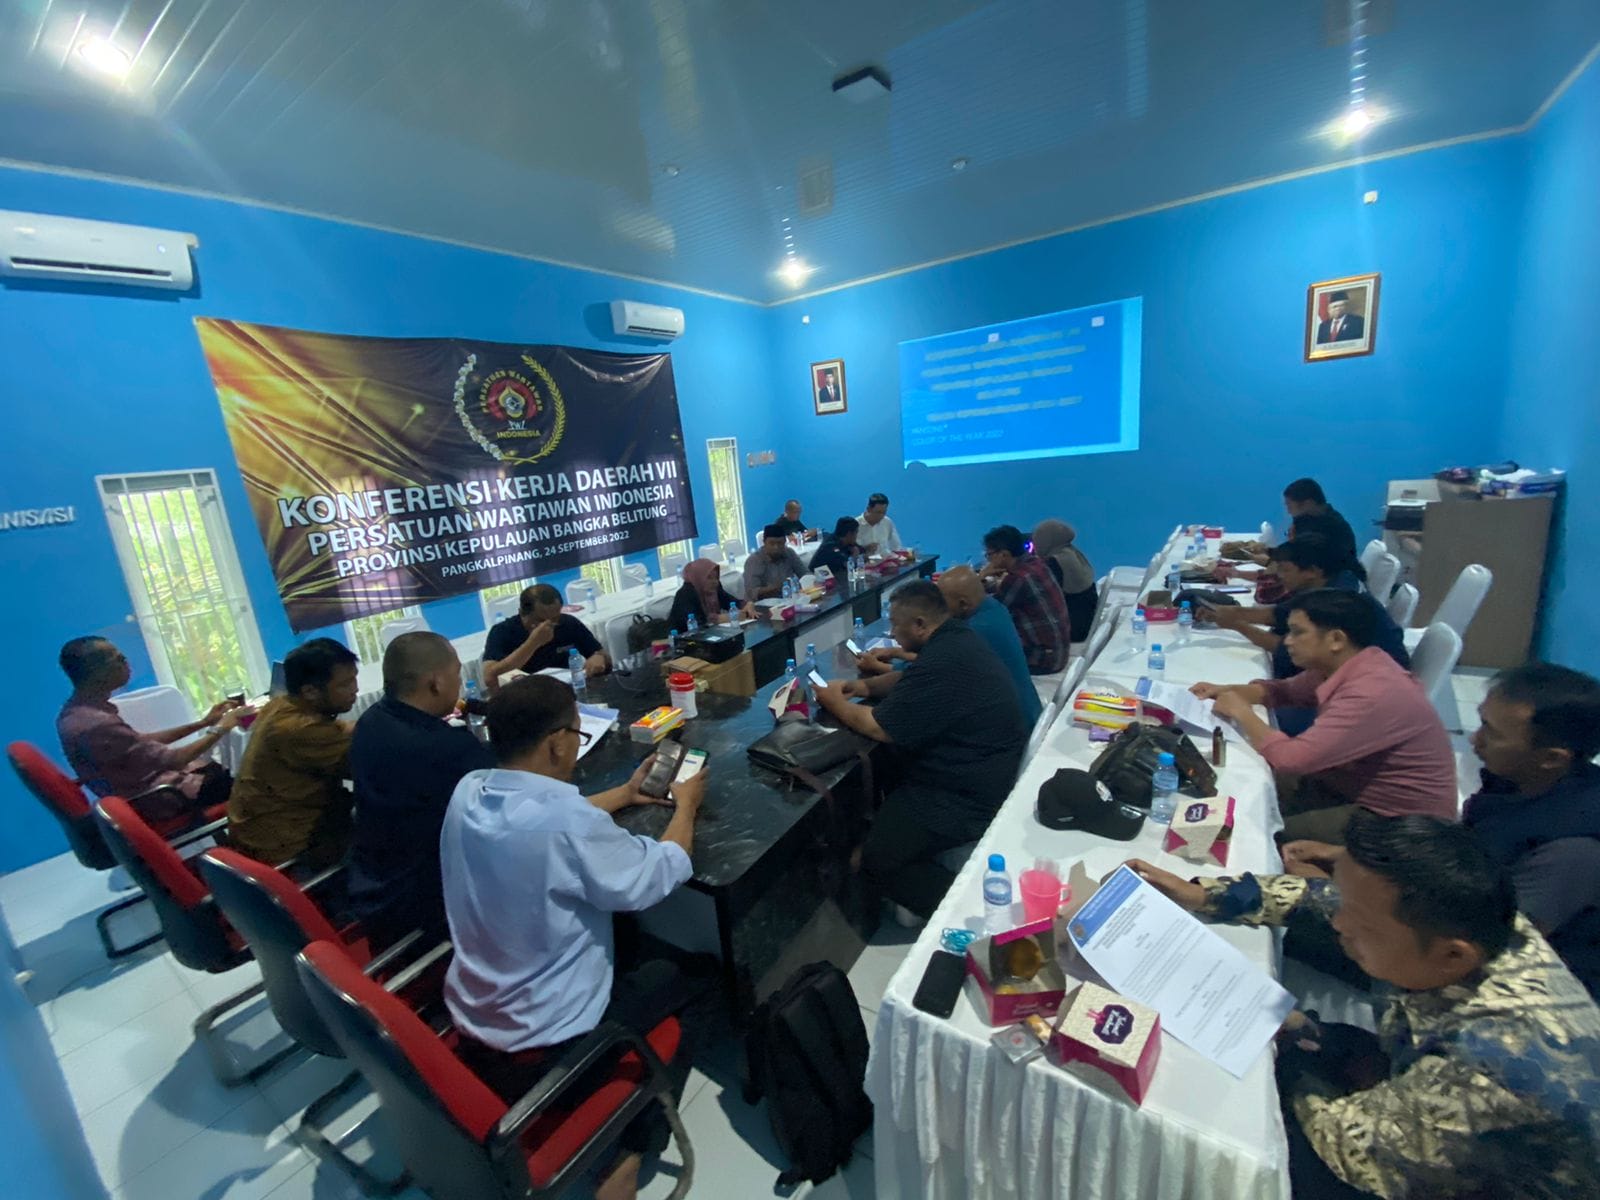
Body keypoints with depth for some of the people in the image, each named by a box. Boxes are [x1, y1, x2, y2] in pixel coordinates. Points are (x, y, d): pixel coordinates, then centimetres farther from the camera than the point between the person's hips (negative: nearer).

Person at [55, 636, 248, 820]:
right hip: (157, 799, -8)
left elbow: (141, 741, 9)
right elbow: (173, 760, -24)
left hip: (145, 781, 8)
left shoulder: (76, 710, 0)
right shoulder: (96, 724, -30)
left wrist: (203, 723, 6)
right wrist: (220, 728, -12)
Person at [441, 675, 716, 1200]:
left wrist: (622, 795, 15)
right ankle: (628, 1155, 15)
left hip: (472, 1022, 7)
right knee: (694, 979, 13)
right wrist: (686, 804, -3)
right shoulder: (565, 821, -33)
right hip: (545, 1049, -7)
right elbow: (660, 876, -19)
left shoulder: (468, 791, -10)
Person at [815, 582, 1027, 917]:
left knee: (875, 861, -6)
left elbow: (878, 728, -21)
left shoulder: (942, 663, -29)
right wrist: (868, 685, 7)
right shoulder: (957, 637, 2)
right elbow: (916, 679, 21)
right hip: (986, 770, 10)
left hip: (970, 795, -10)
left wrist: (835, 702, -4)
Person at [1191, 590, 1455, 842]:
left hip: (1401, 820, -8)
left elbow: (1291, 758, -34)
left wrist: (1241, 712, -18)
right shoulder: (1338, 667, -3)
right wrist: (1226, 691, -2)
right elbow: (1285, 690, 16)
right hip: (1354, 789, 8)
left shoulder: (1373, 695, -31)